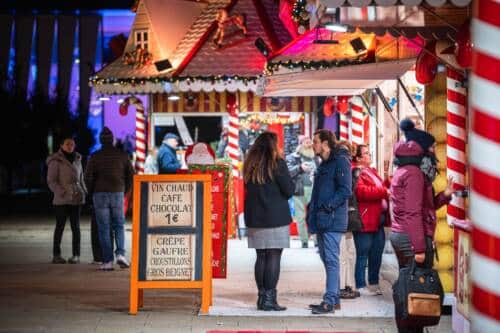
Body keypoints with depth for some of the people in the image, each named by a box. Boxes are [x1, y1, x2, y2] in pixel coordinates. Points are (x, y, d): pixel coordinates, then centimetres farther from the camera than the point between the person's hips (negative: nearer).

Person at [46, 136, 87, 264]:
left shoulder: (77, 160, 12)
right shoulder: (55, 161, -5)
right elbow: (51, 181, -8)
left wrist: (85, 193, 7)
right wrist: (62, 192, -18)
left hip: (76, 199, 4)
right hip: (61, 200, -4)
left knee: (76, 227, 2)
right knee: (60, 226, 0)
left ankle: (76, 255, 5)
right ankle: (56, 255, 7)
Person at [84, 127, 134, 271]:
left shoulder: (95, 156, -3)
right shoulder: (122, 155, 2)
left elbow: (88, 177, -7)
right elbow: (131, 175, 3)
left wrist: (92, 192, 9)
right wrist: (124, 190, 16)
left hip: (100, 195, -1)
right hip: (117, 194, 1)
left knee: (103, 228, 3)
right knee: (119, 225, 13)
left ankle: (107, 261, -1)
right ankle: (120, 254, -6)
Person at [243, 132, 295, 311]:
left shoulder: (250, 165, 8)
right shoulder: (277, 163, -8)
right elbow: (289, 190, -5)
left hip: (254, 217, 6)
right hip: (276, 218, -6)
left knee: (261, 257, 11)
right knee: (274, 258, -3)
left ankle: (262, 296, 13)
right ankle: (269, 299, -5)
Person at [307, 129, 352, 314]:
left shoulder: (341, 161, -9)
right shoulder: (324, 164, 21)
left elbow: (345, 190, -18)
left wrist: (328, 206, -19)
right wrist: (312, 212, 17)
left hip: (332, 220, -10)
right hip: (322, 221, 10)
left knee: (331, 260, -10)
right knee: (327, 259, 12)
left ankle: (330, 301, -10)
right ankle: (334, 299, 19)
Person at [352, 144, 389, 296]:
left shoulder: (372, 171, 20)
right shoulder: (356, 173, -10)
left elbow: (381, 188, 31)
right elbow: (362, 192, -24)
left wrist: (387, 190, 9)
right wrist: (384, 192, -22)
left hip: (377, 220, 9)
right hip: (365, 221, -9)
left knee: (376, 255, 15)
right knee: (363, 255, -2)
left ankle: (374, 284, 25)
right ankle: (361, 287, 4)